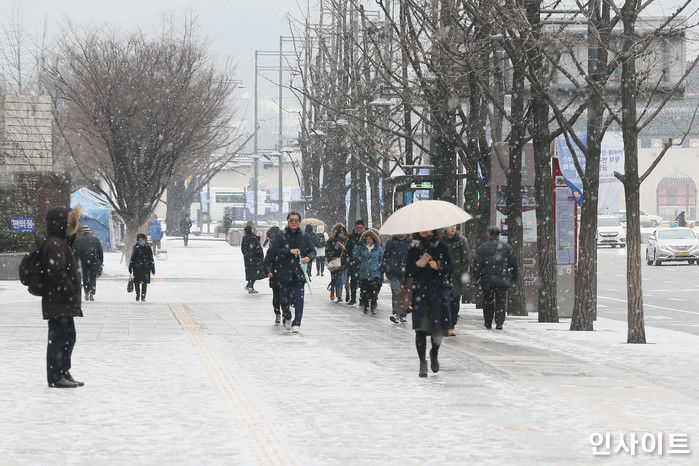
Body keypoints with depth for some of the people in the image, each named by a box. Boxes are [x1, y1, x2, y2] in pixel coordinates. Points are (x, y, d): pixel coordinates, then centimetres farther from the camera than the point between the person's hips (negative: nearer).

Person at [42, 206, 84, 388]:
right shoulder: (54, 244, -17)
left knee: (68, 337, 17)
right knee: (58, 337, -5)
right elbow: (57, 272, -23)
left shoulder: (61, 242, 17)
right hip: (58, 303, -11)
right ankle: (55, 377, -1)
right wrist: (70, 292, -19)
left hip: (64, 304, 11)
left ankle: (63, 373, 25)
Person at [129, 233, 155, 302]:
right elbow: (132, 258, 12)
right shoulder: (136, 248, 6)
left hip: (146, 268, -1)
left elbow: (151, 259, 8)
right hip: (137, 268, 1)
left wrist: (152, 268, 7)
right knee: (137, 282, 0)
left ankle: (143, 296, 6)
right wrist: (130, 268, 11)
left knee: (145, 283, -1)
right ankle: (138, 294, 20)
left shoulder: (148, 248, 4)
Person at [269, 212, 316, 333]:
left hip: (299, 273, 0)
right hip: (284, 272, 0)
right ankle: (287, 317, 31)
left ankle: (296, 323, 1)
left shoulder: (304, 238, 7)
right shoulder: (281, 237, 2)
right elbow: (274, 250, -8)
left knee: (298, 299, -7)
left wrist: (308, 258, -11)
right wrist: (290, 251, -18)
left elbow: (313, 251, 13)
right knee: (284, 299, 4)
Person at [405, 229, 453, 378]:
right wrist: (418, 265, -15)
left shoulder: (442, 247, 6)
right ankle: (422, 362, 1)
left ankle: (434, 354, 28)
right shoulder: (413, 249, 8)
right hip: (420, 292, 0)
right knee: (421, 328, -6)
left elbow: (450, 268, 3)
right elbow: (408, 272, 4)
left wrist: (438, 266, -16)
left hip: (439, 291, 0)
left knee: (438, 327, -1)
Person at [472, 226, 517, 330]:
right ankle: (499, 323, -7)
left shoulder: (483, 247, -1)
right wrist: (514, 276, 17)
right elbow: (513, 262, 8)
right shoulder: (506, 247, 4)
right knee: (500, 302, 3)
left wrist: (476, 277, 3)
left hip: (487, 280, -1)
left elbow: (477, 263, -3)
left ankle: (488, 323, 16)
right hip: (502, 279, 1)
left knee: (488, 302, 10)